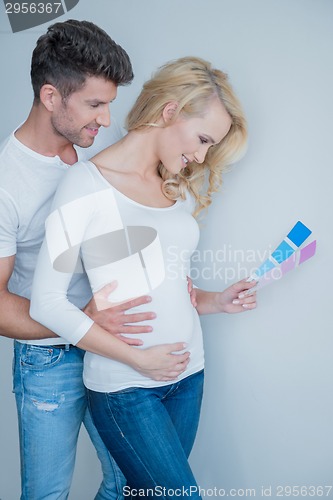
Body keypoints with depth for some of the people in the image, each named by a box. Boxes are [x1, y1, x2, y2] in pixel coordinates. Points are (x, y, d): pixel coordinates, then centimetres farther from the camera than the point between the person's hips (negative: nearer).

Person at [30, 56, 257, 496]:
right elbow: (47, 302, -13)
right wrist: (136, 355, -14)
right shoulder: (87, 183, -10)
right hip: (124, 388, -6)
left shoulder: (181, 191, 10)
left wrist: (216, 302, -1)